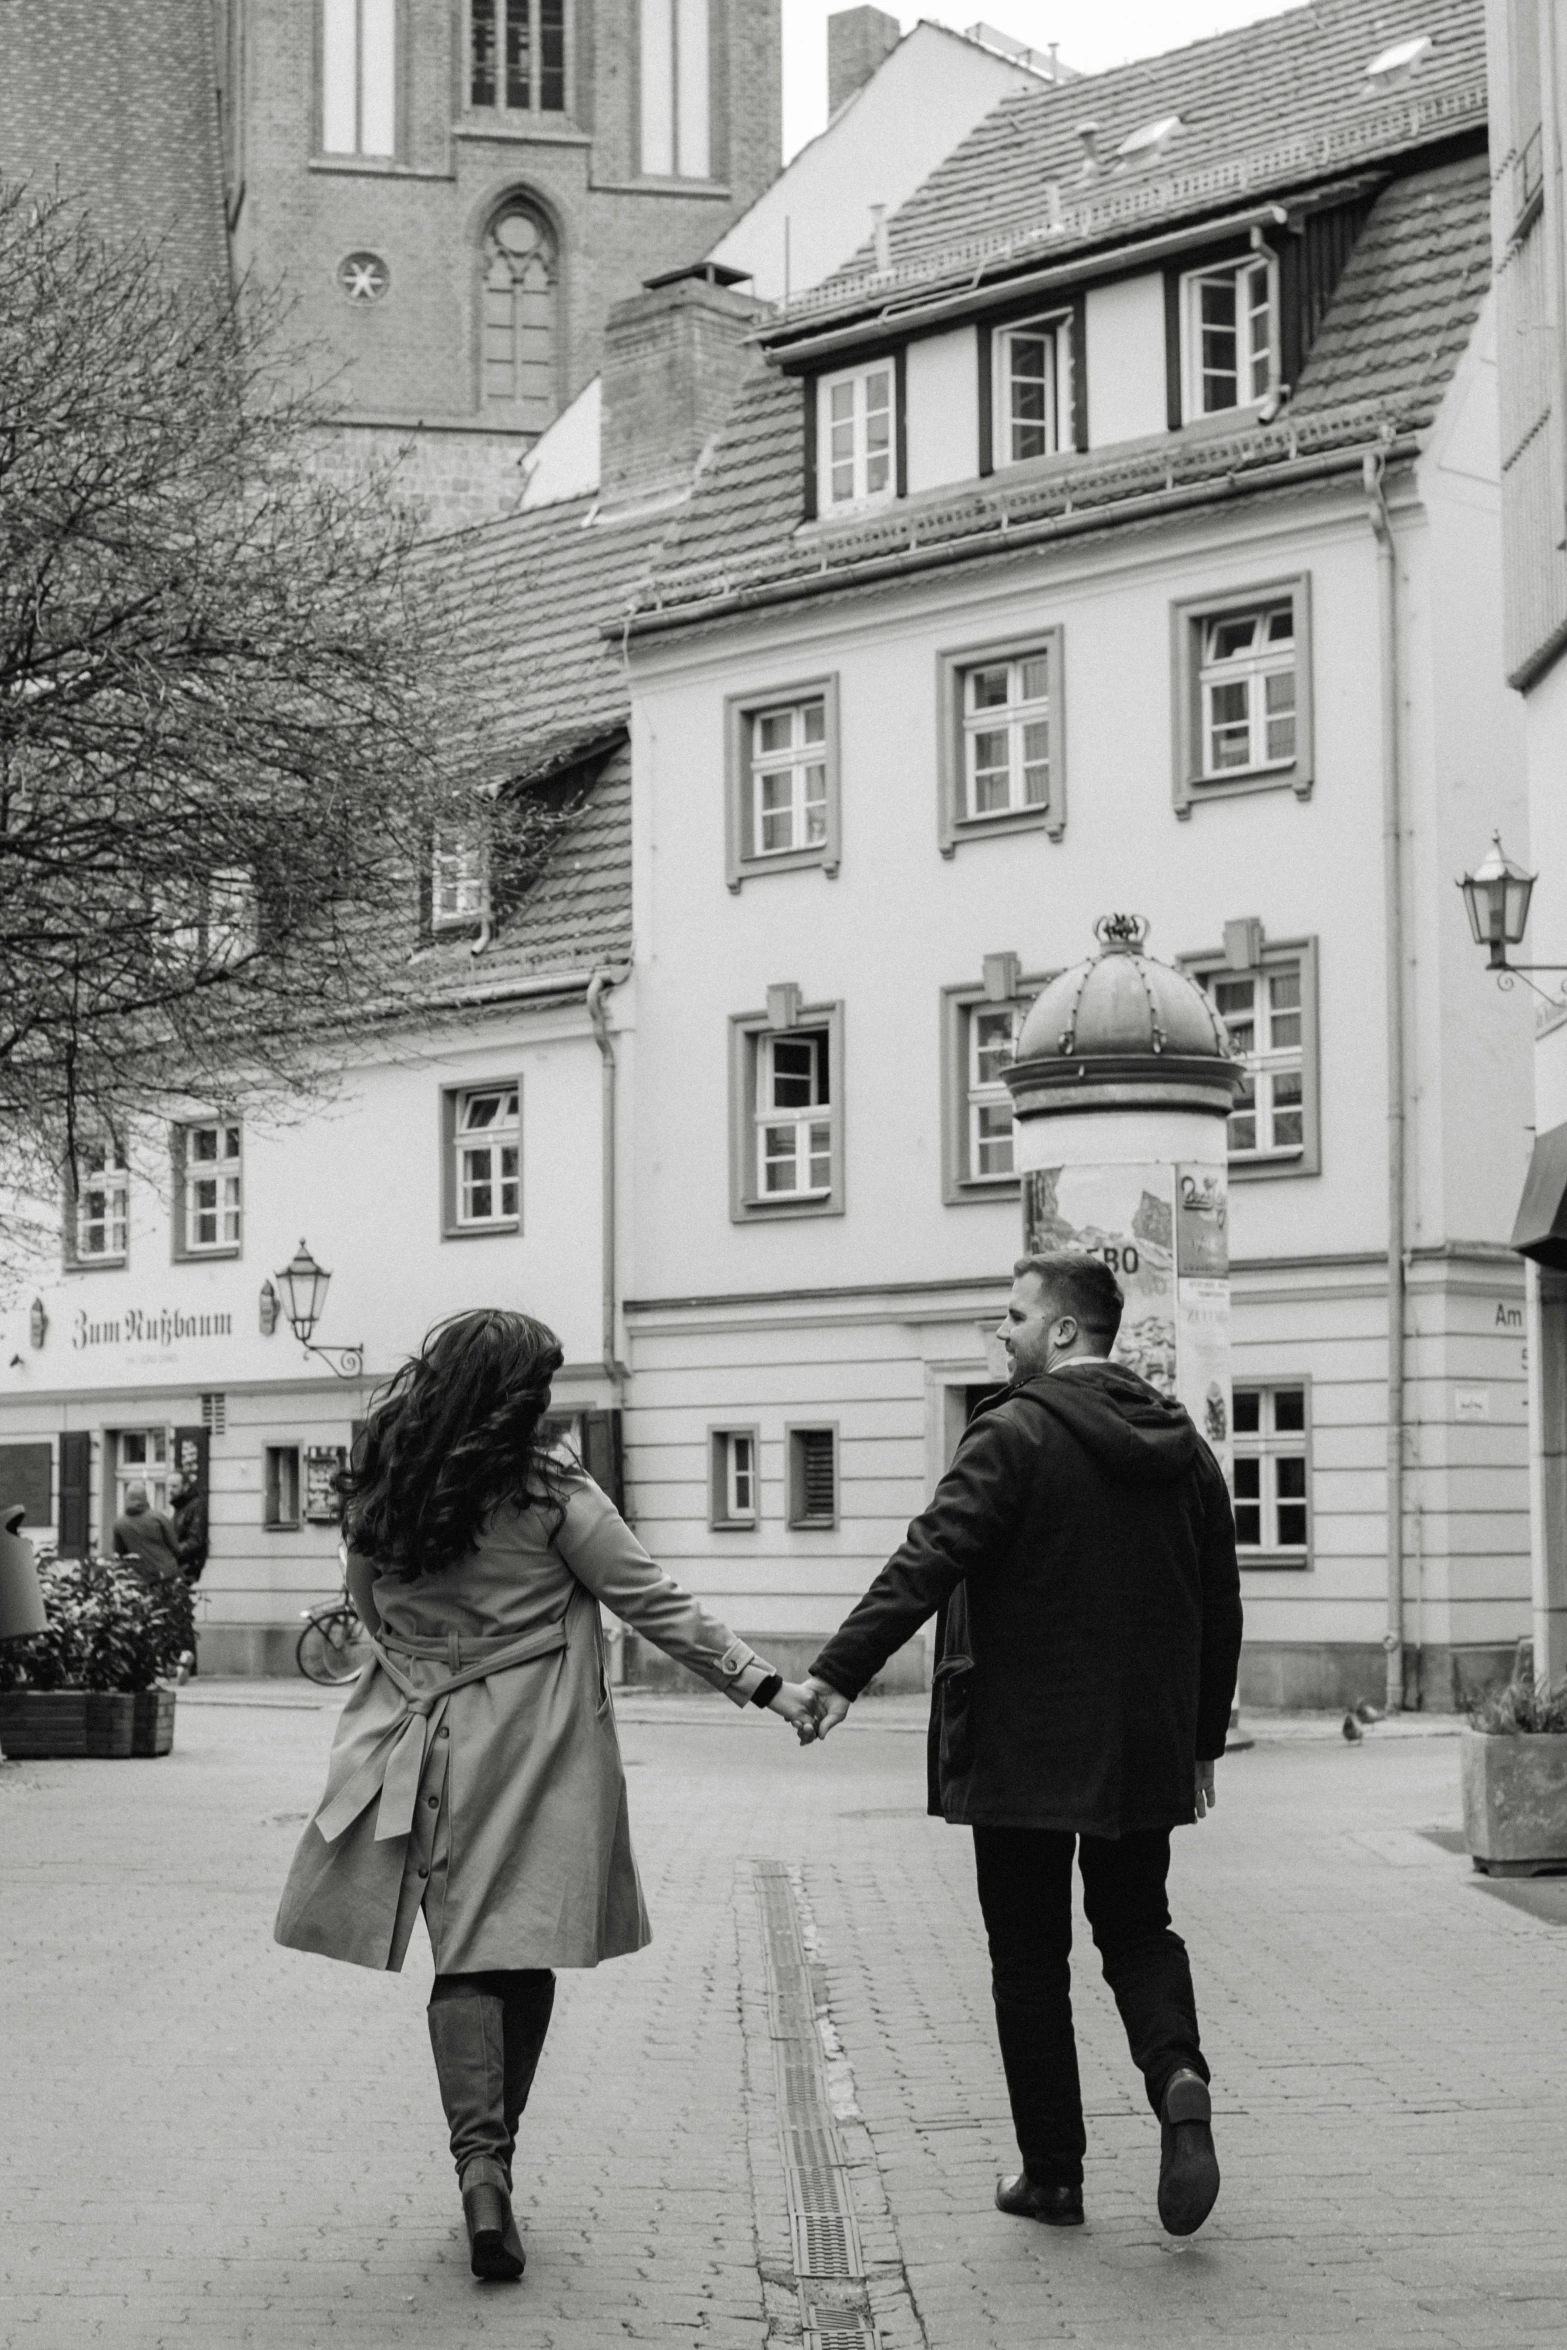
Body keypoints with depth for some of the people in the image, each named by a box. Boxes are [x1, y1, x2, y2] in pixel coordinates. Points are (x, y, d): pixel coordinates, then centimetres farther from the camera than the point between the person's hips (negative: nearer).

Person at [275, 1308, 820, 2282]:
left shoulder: (376, 1497, 1)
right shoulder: (551, 1496, -11)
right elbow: (659, 1606, -8)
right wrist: (766, 1685, -3)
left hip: (431, 1750, 3)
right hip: (537, 1756, -3)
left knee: (466, 1953, 2)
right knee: (525, 1952, 9)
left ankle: (479, 2158, -15)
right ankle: (496, 2155, 15)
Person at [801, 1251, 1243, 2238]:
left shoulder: (1015, 1435, -12)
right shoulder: (1184, 1446, 8)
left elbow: (930, 1561, -22)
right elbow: (1221, 1606, 12)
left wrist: (841, 1670, -23)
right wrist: (1204, 1739, 20)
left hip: (1024, 1748, -5)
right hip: (1147, 1749, 5)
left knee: (1031, 1957, 6)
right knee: (1138, 1926, 18)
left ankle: (1053, 2173, 10)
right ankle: (1178, 2073, -11)